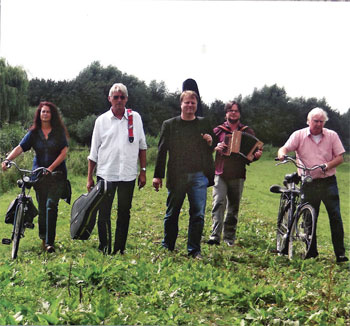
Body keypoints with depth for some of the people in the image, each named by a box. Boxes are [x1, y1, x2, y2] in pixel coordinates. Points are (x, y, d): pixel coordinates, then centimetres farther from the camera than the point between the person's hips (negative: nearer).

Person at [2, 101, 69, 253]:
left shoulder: (59, 131, 0)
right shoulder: (33, 133, 5)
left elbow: (64, 152, -6)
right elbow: (19, 148, -6)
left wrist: (51, 168, -16)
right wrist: (7, 160, -23)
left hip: (57, 174, -2)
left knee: (51, 205, -12)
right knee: (42, 207, 7)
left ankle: (49, 242, -9)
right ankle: (43, 239, 24)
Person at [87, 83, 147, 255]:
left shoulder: (135, 118, 6)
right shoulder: (101, 120, 4)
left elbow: (142, 146, 11)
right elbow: (93, 152, 7)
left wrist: (143, 171, 6)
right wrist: (89, 177, 5)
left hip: (128, 175, 1)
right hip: (105, 174, -1)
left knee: (124, 214, 8)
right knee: (103, 214, 2)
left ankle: (119, 250, 18)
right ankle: (104, 249, 14)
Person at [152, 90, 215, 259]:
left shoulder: (204, 124, 11)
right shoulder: (169, 124, 5)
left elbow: (210, 151, 19)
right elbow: (162, 151, 4)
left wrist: (210, 143, -5)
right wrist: (157, 175, 1)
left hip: (199, 176, 1)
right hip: (176, 177, -1)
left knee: (198, 214, -1)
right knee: (172, 214, 8)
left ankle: (194, 250, 9)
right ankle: (167, 248, 23)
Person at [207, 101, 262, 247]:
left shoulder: (248, 132, 12)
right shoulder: (218, 130, 10)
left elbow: (255, 150, 15)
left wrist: (257, 155, -9)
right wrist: (215, 147, -12)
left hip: (237, 176, 1)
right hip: (220, 173, -1)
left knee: (233, 208, 7)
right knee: (219, 203, -17)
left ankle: (229, 238, 17)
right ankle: (215, 236, -22)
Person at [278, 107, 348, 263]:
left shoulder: (332, 135, 5)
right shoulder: (299, 135, 3)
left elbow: (340, 157, 3)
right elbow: (285, 148, -8)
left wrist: (327, 165, -15)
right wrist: (282, 154, -32)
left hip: (328, 182, 0)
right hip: (309, 183, 0)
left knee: (335, 217, -4)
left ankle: (340, 252, 2)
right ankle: (311, 251, 18)